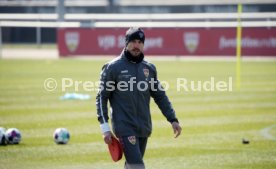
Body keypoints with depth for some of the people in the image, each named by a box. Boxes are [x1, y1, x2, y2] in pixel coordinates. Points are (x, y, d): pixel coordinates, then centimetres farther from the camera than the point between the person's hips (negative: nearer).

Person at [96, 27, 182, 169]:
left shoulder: (149, 68, 11)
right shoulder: (113, 67, -3)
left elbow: (160, 96, 15)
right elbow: (101, 97, -2)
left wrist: (173, 120, 5)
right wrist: (105, 127, -9)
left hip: (144, 128, 5)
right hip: (124, 127, -5)